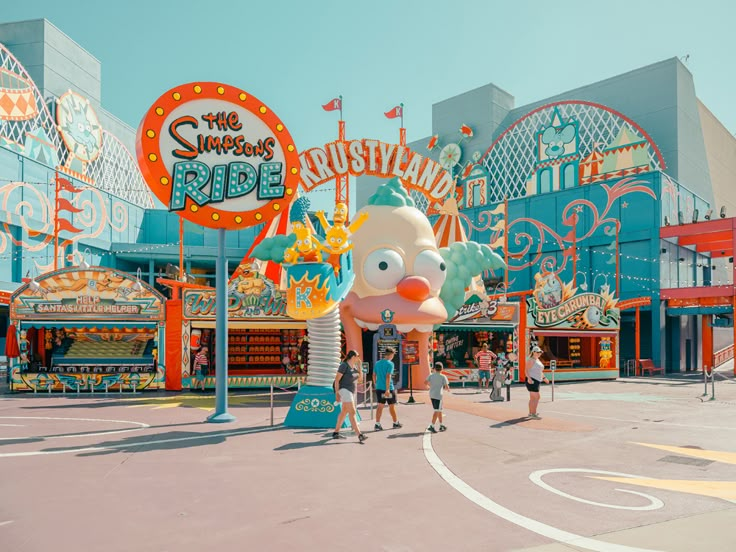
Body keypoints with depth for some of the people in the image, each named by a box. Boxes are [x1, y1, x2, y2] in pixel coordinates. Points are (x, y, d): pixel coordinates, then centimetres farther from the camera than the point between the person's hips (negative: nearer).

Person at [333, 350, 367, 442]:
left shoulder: (354, 366, 10)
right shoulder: (344, 365, -14)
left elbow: (360, 377, 9)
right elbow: (337, 379, -14)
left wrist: (359, 365, -1)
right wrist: (337, 393, -18)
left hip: (352, 390, 10)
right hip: (344, 390, -10)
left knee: (344, 412, 15)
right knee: (352, 412, -15)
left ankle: (335, 433, 24)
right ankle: (359, 435, -21)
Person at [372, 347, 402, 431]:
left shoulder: (377, 363, 9)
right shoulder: (390, 363, -11)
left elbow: (374, 375, 12)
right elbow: (388, 376, -20)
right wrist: (387, 389, -22)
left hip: (379, 388, 5)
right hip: (388, 388, -5)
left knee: (380, 406, 7)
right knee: (392, 406, 10)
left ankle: (377, 424, 1)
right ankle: (395, 423, 25)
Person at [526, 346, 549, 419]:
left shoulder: (538, 360, 17)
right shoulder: (532, 360, -13)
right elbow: (526, 370, -21)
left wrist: (544, 378, 26)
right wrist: (529, 378, -34)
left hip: (536, 381, 10)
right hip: (532, 381, -10)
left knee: (532, 398, 15)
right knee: (536, 397, -14)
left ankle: (530, 413, 23)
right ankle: (533, 414, -14)